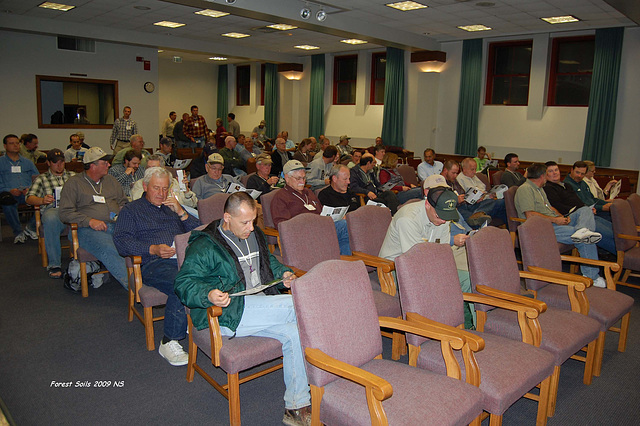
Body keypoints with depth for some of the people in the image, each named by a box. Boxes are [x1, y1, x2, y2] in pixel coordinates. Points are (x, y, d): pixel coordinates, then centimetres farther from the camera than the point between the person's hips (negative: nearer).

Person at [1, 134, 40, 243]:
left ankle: (30, 228, -8)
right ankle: (18, 232, -17)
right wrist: (10, 191, -13)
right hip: (10, 193, -2)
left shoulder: (28, 163, 28)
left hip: (28, 193, 2)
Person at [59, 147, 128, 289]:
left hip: (116, 225, 5)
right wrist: (90, 221, -14)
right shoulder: (73, 183, 9)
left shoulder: (110, 180, 25)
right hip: (89, 230, -4)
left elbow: (124, 202, 30)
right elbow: (65, 213, 0)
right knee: (107, 249, -38)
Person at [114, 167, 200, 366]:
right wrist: (153, 249, -11)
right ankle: (169, 341, -24)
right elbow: (121, 242, 4)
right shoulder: (131, 211, 21)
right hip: (154, 264, -3)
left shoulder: (173, 207, 32)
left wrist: (181, 212, 5)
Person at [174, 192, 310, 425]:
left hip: (262, 306, 8)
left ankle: (296, 407, -9)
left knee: (293, 331, -21)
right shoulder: (204, 246, -6)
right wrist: (208, 295, -29)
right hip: (228, 313, -7)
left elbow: (268, 260, 33)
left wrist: (282, 274, 12)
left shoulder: (254, 235, 18)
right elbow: (184, 283, -9)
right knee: (297, 305, -23)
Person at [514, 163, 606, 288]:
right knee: (586, 241, -22)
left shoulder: (539, 189, 26)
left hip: (556, 222, 10)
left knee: (586, 211, -10)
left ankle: (581, 231, -34)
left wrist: (563, 217, 5)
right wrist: (555, 219, -17)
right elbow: (530, 214, -20)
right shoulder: (524, 189, -8)